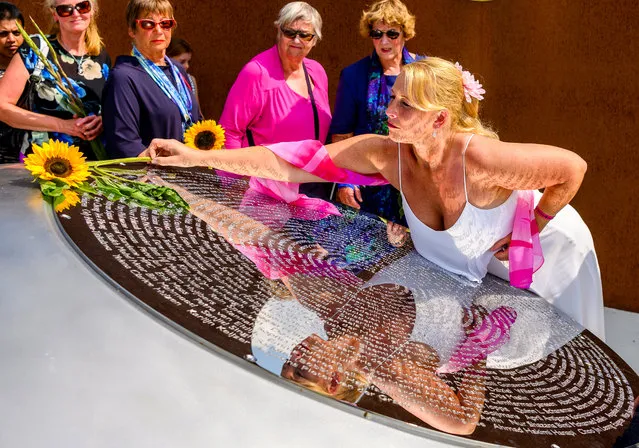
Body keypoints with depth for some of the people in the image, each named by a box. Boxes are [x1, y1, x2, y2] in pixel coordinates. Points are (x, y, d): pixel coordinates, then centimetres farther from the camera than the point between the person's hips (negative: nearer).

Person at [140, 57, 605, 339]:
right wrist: (198, 156, -30)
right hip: (469, 267, 4)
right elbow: (289, 162, -27)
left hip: (548, 249, -4)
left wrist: (530, 232, -22)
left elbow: (573, 168, -28)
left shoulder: (479, 157, -40)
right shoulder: (385, 154, -26)